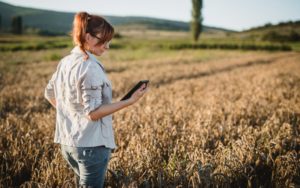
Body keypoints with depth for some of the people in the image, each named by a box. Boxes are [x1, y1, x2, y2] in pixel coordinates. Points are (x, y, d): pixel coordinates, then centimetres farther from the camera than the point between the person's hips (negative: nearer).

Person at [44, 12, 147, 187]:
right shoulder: (90, 67, -20)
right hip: (91, 144, -8)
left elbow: (50, 94, 19)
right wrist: (130, 101, -20)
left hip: (67, 142, 9)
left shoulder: (65, 62, 7)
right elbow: (93, 112, -21)